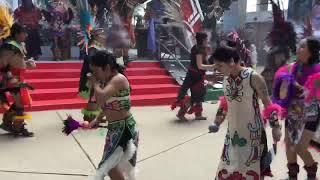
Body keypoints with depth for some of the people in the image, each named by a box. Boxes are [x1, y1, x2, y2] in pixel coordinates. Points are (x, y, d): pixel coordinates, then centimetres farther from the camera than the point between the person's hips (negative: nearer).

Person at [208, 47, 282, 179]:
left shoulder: (253, 77, -15)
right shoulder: (226, 79, 2)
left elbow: (268, 104, -11)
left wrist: (275, 127, -11)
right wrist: (216, 123, 14)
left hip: (253, 132, -5)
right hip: (232, 131, 6)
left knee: (254, 169, 9)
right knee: (227, 169, 14)